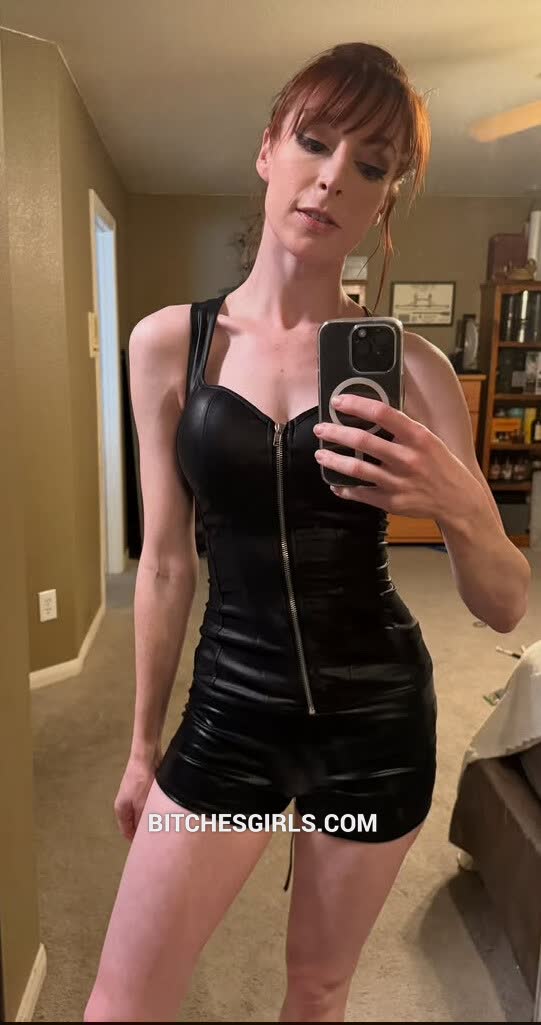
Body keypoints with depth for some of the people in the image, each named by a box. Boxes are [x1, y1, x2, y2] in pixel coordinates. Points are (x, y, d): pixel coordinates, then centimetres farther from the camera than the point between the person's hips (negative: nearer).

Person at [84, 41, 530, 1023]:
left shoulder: (409, 365, -8)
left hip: (377, 712, 0)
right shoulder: (167, 343, -5)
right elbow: (165, 564, 0)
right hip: (230, 704, 1)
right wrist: (143, 742, 8)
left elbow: (506, 606, -7)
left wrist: (457, 505, -29)